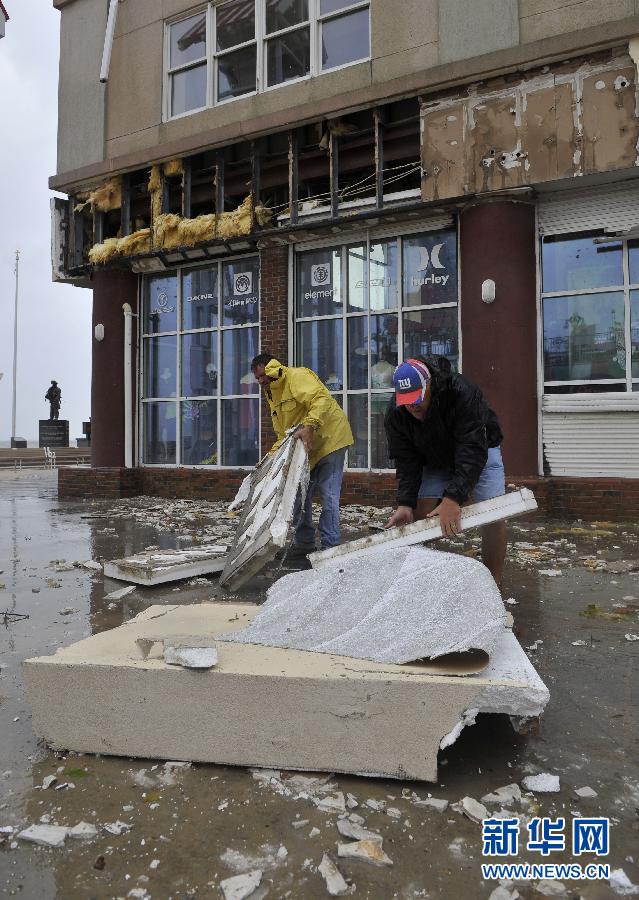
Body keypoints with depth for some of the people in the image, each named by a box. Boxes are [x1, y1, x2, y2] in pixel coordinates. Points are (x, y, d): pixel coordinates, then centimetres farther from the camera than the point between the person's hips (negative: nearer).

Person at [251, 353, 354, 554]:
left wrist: (309, 426, -42)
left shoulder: (297, 376, -14)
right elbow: (283, 434, 16)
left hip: (330, 440, -9)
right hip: (306, 448, 10)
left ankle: (330, 546, 0)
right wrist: (272, 455, 2)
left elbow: (322, 400, -31)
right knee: (300, 495, 11)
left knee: (328, 496, -8)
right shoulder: (272, 395, 15)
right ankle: (304, 543, 23)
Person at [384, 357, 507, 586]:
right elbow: (406, 461, -20)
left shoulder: (463, 393, -38)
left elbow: (473, 451, -42)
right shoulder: (396, 414, -23)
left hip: (479, 452, -3)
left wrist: (453, 498, -50)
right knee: (421, 515, -8)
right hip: (435, 459, 3)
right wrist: (405, 504, -33)